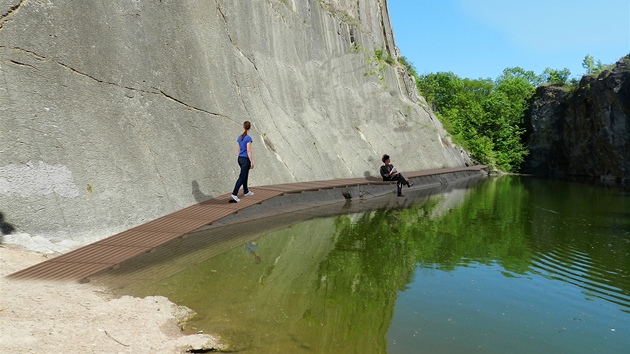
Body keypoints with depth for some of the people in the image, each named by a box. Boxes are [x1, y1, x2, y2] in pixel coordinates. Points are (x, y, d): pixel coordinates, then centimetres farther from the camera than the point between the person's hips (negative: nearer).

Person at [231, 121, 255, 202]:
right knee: (242, 177, -6)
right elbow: (249, 151, -19)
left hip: (240, 158, 8)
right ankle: (234, 193, -12)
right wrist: (252, 162, -14)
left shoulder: (239, 137, 6)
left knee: (245, 175, 21)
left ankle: (246, 191, 32)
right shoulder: (248, 138, -17)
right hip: (246, 160, -8)